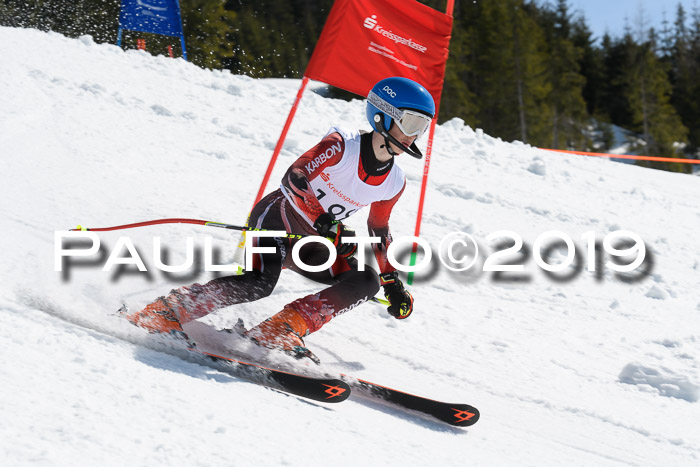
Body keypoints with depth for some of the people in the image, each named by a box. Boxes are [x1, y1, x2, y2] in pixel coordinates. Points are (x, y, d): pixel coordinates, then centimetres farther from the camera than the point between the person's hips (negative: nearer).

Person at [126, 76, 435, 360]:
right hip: (278, 218, -7)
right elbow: (293, 179, -25)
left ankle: (282, 330, -17)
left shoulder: (393, 183, 3)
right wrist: (325, 223, -37)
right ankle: (160, 315, -21)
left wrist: (393, 282, 21)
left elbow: (378, 231, 19)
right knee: (259, 284, -31)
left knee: (366, 282, -16)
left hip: (310, 243, 7)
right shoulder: (341, 146, -16)